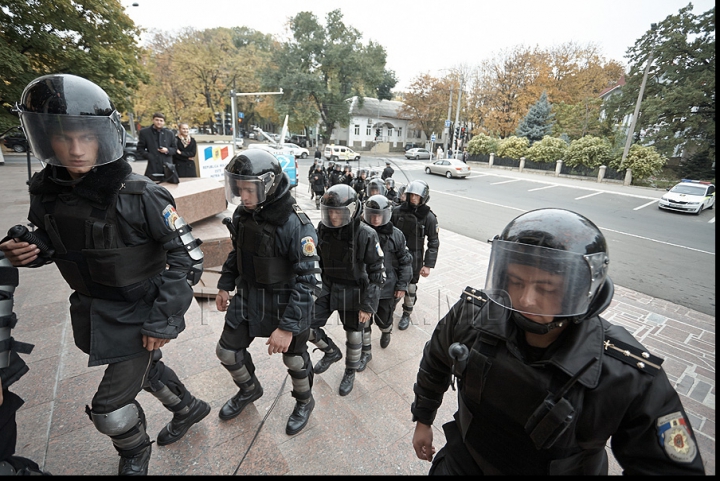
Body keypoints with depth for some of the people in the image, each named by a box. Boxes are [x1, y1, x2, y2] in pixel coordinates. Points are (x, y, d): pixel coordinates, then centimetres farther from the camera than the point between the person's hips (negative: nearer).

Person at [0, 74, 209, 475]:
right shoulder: (46, 191, -4)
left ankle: (135, 452, 42)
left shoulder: (140, 196, -25)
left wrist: (163, 320, -21)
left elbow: (188, 257, -23)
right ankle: (188, 408, 54)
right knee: (146, 366, 26)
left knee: (110, 407, 6)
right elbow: (51, 243, 13)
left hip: (140, 314, -6)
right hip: (93, 309, 7)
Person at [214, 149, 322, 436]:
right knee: (227, 351, 17)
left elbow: (308, 281, -27)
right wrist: (225, 285, 16)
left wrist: (288, 327, -26)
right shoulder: (242, 214, -4)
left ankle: (304, 401, 46)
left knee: (294, 359, 14)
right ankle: (249, 390, 49)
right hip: (247, 297, 7)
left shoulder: (295, 225, -27)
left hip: (286, 303, -6)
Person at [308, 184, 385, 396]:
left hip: (353, 291, -4)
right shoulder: (323, 228, -7)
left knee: (354, 335, 12)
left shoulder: (366, 235, -21)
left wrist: (368, 306, -16)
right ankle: (331, 352, 30)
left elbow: (377, 273, -15)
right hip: (327, 286, 4)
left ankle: (350, 372, 42)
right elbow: (317, 259, 8)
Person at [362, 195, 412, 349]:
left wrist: (402, 286, -4)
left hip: (387, 287, 0)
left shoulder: (396, 235, -8)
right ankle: (365, 348, 37)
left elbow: (405, 262, -1)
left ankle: (386, 332, 51)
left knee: (383, 319, 15)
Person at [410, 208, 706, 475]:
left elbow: (674, 467, -17)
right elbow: (436, 363, -6)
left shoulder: (630, 378, -30)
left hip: (557, 468, 0)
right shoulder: (471, 313, -25)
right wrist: (423, 419, 7)